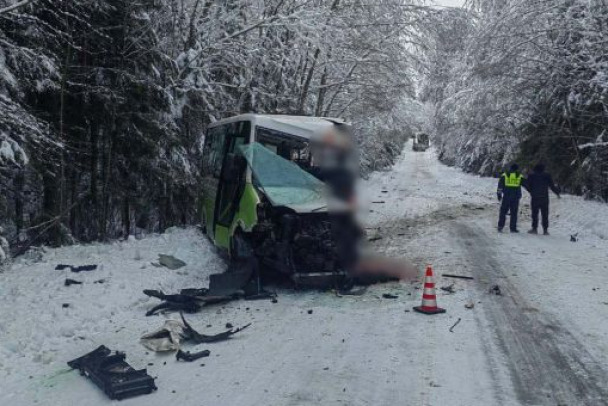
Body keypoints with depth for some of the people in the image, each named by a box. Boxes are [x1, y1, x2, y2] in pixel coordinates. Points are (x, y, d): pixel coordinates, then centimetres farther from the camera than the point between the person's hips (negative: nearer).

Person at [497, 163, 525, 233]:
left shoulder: (504, 175, 6)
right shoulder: (520, 176, 5)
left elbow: (500, 185, 4)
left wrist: (499, 194, 9)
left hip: (506, 196, 0)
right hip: (515, 197, 0)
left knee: (503, 211, 6)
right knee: (514, 213, 4)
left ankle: (500, 226, -1)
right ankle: (513, 228, 4)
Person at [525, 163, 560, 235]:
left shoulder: (531, 175, 1)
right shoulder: (547, 176, 4)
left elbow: (527, 185, 1)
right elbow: (552, 186, 2)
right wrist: (557, 193, 14)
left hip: (535, 197, -1)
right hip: (544, 198, 1)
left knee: (534, 213, 4)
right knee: (545, 214, 5)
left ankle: (534, 228, 1)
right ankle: (545, 230, 3)